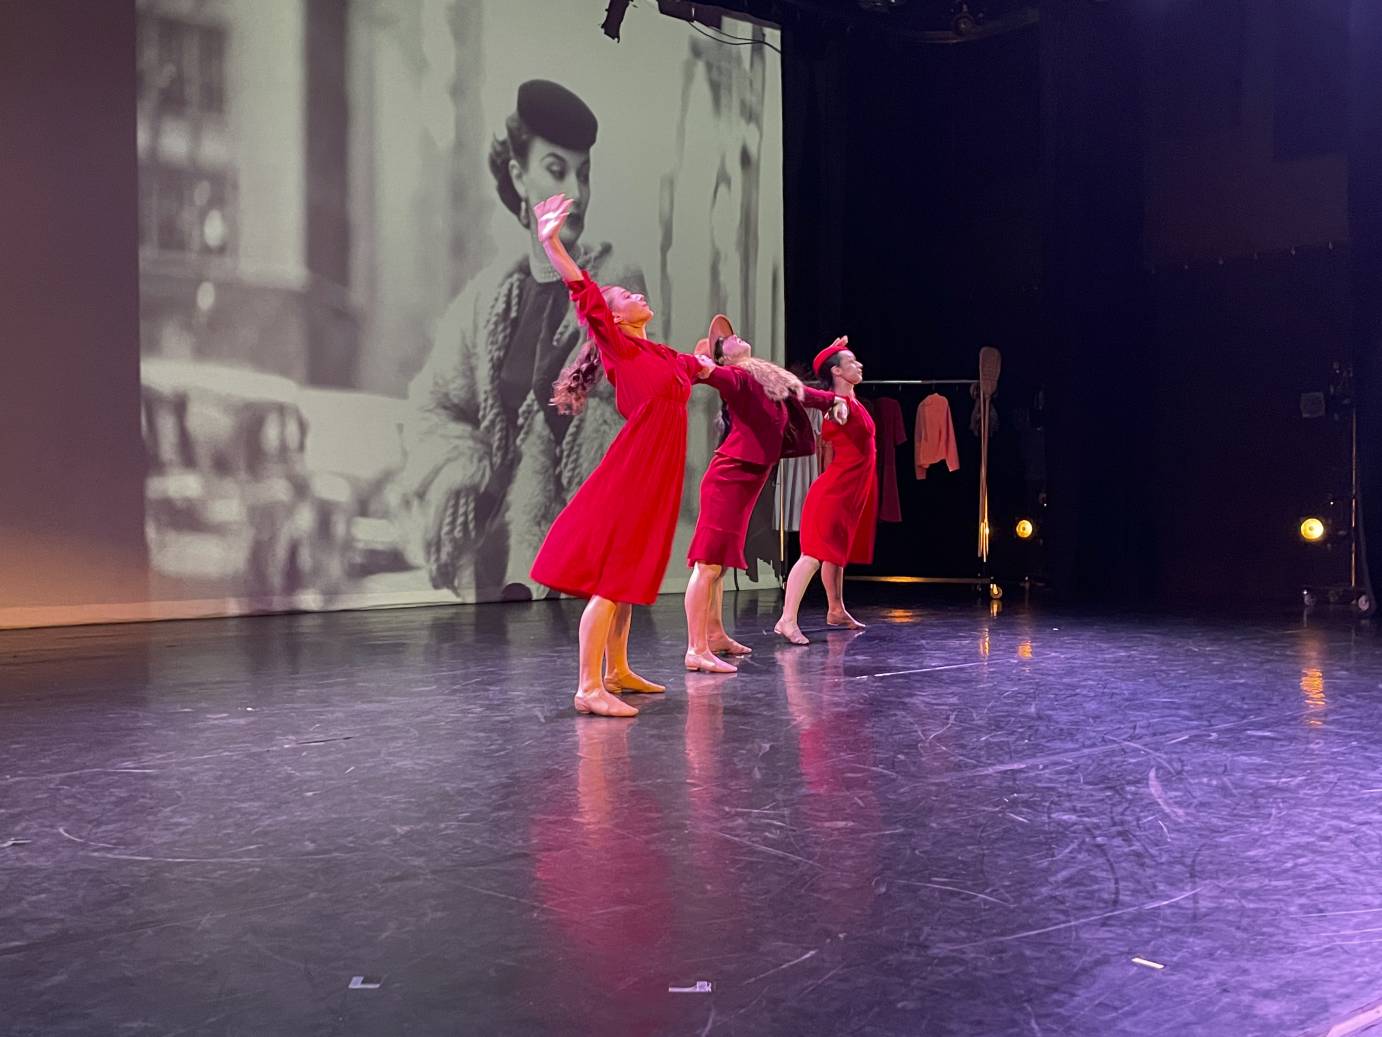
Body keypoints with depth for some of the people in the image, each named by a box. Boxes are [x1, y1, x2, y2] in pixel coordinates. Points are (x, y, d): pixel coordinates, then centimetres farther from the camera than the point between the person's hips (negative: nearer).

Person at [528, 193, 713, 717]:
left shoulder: (658, 353, 18)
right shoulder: (617, 344, -5)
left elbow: (698, 366, 39)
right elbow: (584, 292, -17)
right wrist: (551, 242, -27)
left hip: (655, 474, 9)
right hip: (632, 471, -9)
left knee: (629, 574, 15)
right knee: (612, 575, -11)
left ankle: (616, 671, 25)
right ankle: (589, 687, -12)